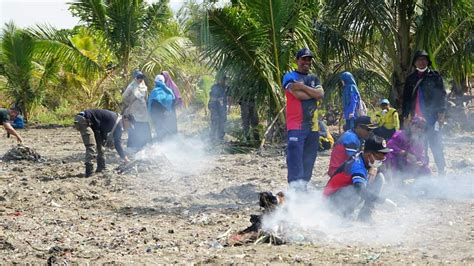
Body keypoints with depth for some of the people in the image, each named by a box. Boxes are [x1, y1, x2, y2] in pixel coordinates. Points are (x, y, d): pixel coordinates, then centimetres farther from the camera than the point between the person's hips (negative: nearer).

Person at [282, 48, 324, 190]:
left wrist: (303, 87, -9)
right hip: (296, 125, -6)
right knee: (295, 157, -14)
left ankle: (303, 187, 16)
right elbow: (298, 95, -14)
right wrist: (314, 93, 0)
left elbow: (321, 94, 0)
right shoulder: (290, 77, 3)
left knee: (309, 159, 8)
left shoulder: (314, 79, 20)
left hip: (312, 125, 6)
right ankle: (294, 188, -19)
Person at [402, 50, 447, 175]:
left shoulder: (434, 76, 5)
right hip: (417, 118, 4)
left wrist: (441, 112, -9)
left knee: (435, 143, -8)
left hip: (432, 117, -4)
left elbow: (441, 94, -1)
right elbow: (406, 98, 18)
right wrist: (405, 115, 10)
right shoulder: (411, 79, 16)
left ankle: (441, 170, -5)